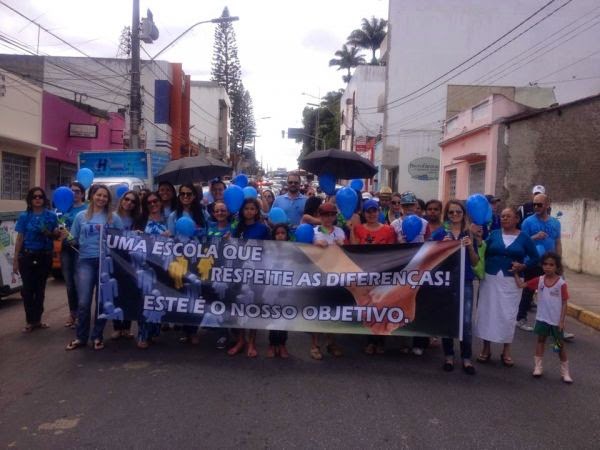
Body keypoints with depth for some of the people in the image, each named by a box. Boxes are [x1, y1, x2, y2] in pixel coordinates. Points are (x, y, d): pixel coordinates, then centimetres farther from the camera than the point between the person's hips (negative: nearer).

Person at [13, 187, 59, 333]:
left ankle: (37, 319, 20)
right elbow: (19, 239, -1)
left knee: (40, 288, 9)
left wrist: (51, 233, -14)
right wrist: (15, 260, -5)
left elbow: (57, 235, 10)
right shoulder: (24, 216, 0)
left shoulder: (51, 216, 2)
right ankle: (30, 321, 8)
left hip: (45, 256, 1)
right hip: (27, 256, -1)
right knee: (28, 288, -1)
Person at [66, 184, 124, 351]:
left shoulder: (114, 218, 6)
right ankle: (81, 337, 11)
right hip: (86, 261, 0)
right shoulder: (81, 216, 9)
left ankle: (97, 337, 17)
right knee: (84, 302, -4)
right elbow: (73, 239, 12)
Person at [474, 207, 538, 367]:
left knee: (508, 315, 5)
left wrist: (523, 266, -13)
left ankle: (506, 351, 19)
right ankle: (486, 349, 17)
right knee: (487, 312, 4)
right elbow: (483, 253, -3)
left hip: (511, 281, -1)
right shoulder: (494, 234, 4)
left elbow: (535, 257, 4)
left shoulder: (524, 238, 1)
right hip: (490, 279, 1)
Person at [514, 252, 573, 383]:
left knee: (560, 344, 9)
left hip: (556, 320, -3)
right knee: (541, 340, 12)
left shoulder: (561, 283, -12)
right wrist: (515, 272, -7)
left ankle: (565, 371, 21)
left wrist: (562, 321, -11)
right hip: (542, 318, 3)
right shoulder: (539, 280, -3)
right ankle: (538, 366, 21)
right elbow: (521, 285, -1)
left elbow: (564, 303, -9)